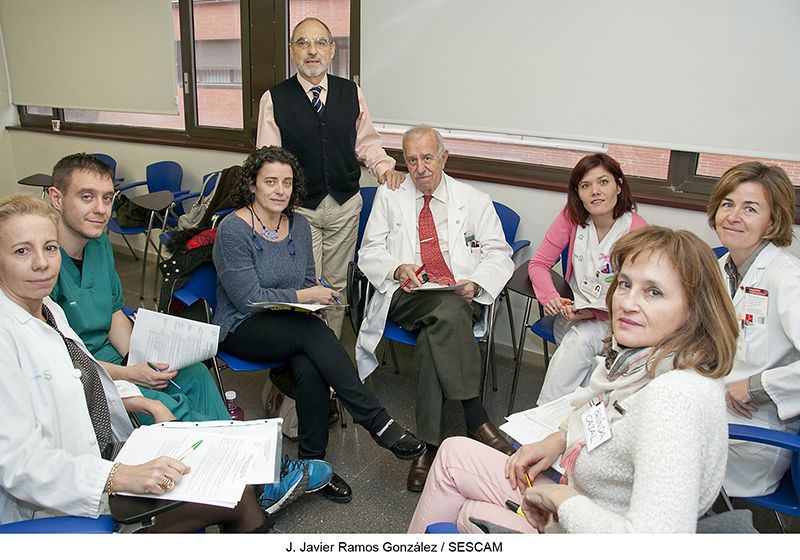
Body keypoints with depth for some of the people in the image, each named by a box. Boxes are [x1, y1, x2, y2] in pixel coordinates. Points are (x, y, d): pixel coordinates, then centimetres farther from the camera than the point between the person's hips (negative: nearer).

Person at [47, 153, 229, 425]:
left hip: (112, 355, 8)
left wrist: (139, 360, -4)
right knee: (165, 406, -25)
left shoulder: (99, 241, 3)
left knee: (195, 374, -3)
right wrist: (127, 374, -20)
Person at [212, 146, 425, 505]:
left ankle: (313, 462, -14)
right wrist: (301, 296, -16)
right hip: (242, 330, -5)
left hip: (291, 326, 5)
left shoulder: (299, 225, 8)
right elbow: (249, 298, -15)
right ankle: (379, 424, -28)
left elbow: (308, 281, 16)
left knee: (310, 369, -31)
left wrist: (316, 300, -6)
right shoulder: (233, 230, -11)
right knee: (314, 333, -34)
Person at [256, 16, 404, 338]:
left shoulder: (351, 93, 2)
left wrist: (384, 167, -9)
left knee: (337, 284, 13)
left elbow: (366, 142, 10)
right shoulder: (274, 99, -4)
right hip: (298, 207, -2)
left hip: (345, 205, 3)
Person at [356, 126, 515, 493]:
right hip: (407, 297, 0)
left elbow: (499, 255, 12)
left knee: (435, 334, -34)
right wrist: (398, 268, -10)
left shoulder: (475, 201, 17)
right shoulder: (389, 197, 18)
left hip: (462, 298, 1)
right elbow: (370, 253, 13)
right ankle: (476, 421, -34)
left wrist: (475, 282, -9)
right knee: (448, 310, -36)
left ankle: (432, 445, -28)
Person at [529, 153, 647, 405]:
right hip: (573, 312, 2)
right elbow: (539, 263, -1)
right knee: (579, 341, -30)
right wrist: (551, 298, -21)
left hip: (613, 319, -2)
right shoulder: (571, 217, -4)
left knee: (582, 339, -30)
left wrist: (592, 312, -23)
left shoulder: (637, 230, -12)